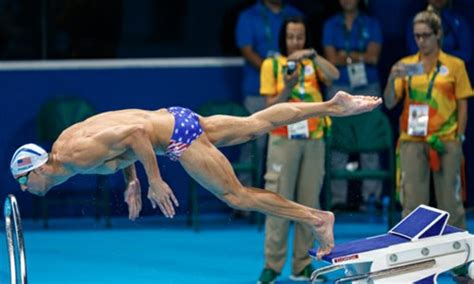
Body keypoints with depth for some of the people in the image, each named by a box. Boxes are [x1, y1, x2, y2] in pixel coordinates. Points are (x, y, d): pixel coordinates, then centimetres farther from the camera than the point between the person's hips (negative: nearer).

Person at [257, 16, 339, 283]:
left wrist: (312, 55, -24)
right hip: (284, 139, -3)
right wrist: (288, 88, -20)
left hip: (313, 140, 3)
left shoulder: (312, 62, 8)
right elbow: (271, 107, -3)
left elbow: (334, 75, -13)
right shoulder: (272, 64, 1)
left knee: (309, 202, 4)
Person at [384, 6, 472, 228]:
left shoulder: (454, 65, 3)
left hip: (445, 141, -2)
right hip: (412, 141, 2)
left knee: (450, 202, 1)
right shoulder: (405, 65, 7)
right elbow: (389, 103, 3)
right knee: (412, 202, 1)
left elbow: (462, 106, 4)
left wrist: (459, 138, -3)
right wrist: (392, 79, -14)